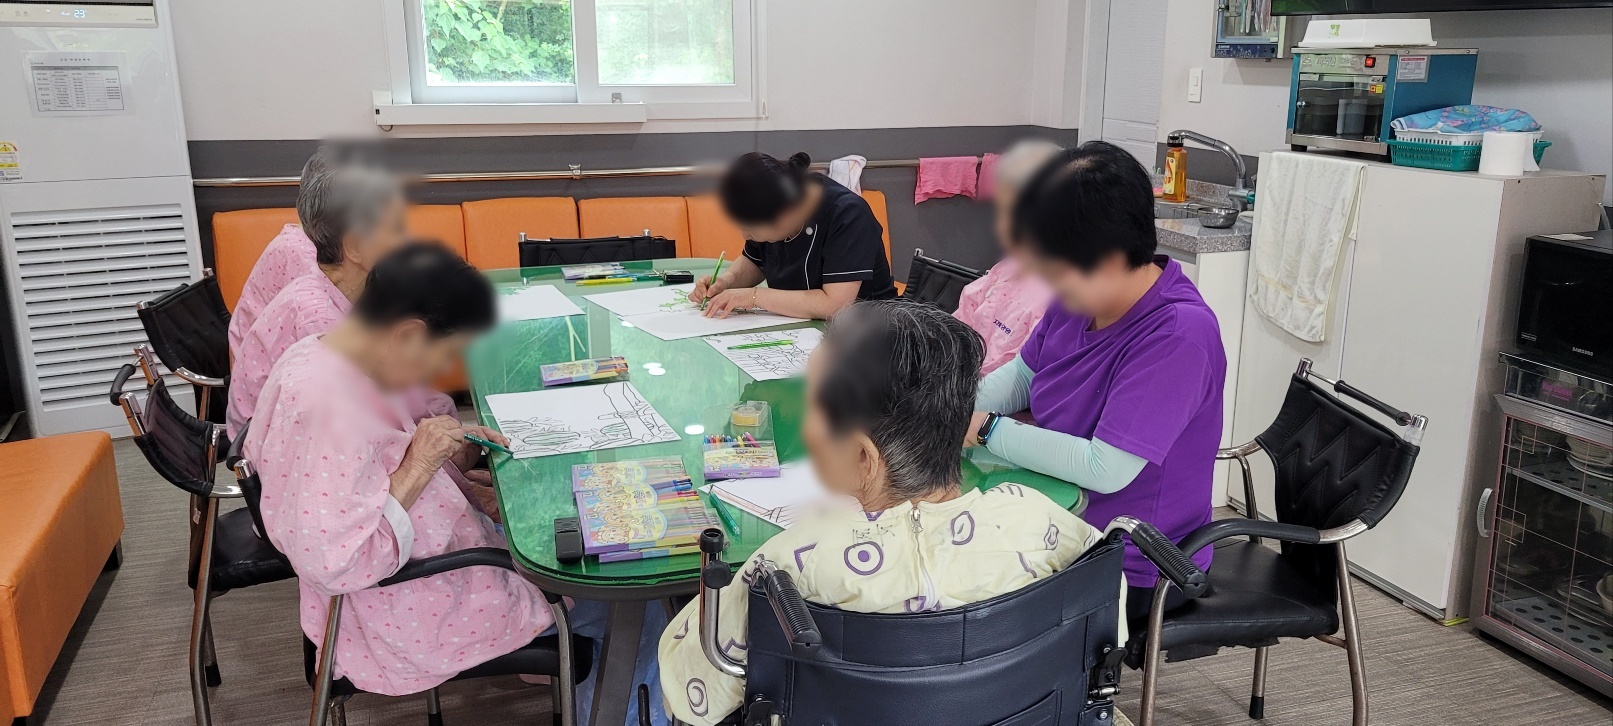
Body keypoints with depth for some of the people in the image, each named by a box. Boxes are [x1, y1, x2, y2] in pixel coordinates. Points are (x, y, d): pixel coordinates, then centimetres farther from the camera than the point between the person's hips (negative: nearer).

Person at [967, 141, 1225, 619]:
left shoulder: (1179, 336, -29)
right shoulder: (1083, 294, -7)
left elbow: (1105, 470, -30)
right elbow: (1022, 374, 8)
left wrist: (987, 429, -23)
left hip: (1130, 568, -7)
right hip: (1062, 522, 7)